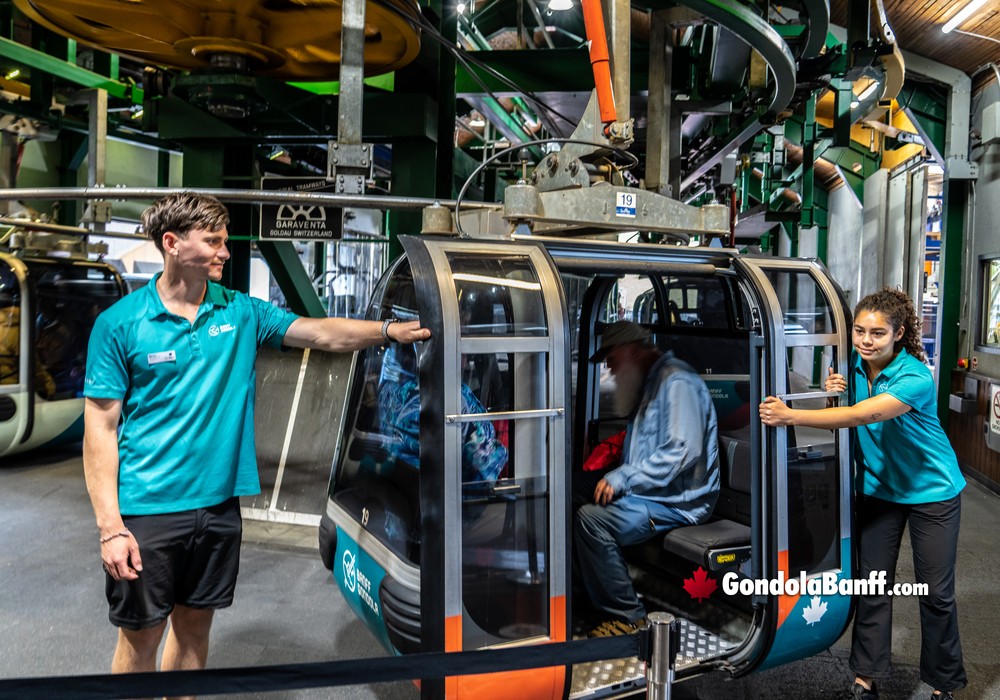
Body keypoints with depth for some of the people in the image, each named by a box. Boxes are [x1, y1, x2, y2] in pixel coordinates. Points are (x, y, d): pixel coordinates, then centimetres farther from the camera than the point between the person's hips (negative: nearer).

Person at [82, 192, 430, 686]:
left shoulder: (241, 312, 4)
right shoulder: (120, 324, -7)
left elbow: (322, 334, -1)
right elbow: (101, 428, -7)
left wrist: (389, 330, -17)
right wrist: (110, 527, -13)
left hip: (218, 502, 4)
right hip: (148, 509, -4)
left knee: (195, 624, 18)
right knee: (141, 637, 8)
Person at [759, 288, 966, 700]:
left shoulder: (915, 378, -27)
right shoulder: (853, 365, -8)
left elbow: (860, 416, -40)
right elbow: (839, 426, -2)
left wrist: (790, 416, -48)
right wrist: (831, 395, -23)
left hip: (932, 491, -4)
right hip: (879, 488, 5)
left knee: (936, 592, 6)